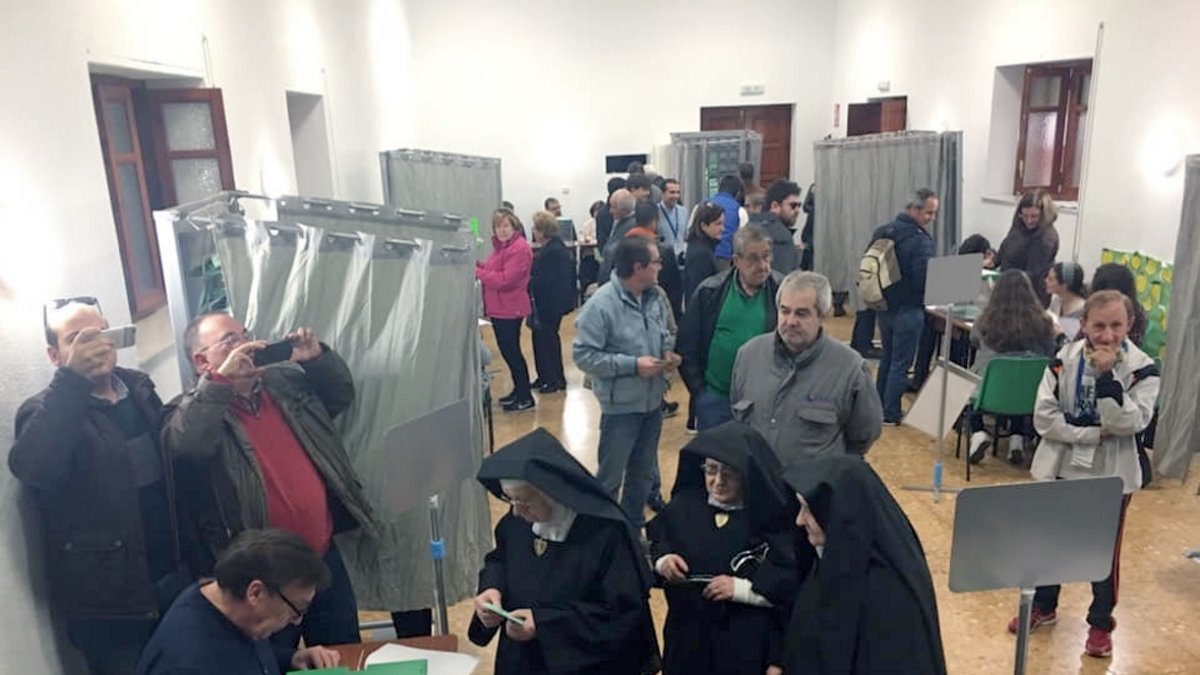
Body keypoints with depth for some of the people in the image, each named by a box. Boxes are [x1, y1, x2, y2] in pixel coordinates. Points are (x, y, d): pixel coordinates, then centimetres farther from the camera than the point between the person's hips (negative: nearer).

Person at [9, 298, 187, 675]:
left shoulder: (140, 389, 6)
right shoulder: (47, 411, -9)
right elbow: (31, 470, -30)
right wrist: (71, 379, -34)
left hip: (177, 579, 5)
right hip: (110, 600, -5)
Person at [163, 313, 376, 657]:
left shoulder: (285, 383, 9)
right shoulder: (190, 410, -7)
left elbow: (341, 394, 18)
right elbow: (184, 446, -28)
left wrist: (318, 358, 1)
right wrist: (221, 380, -26)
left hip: (324, 558, 5)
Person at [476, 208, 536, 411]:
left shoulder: (520, 249, -19)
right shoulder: (501, 246, 13)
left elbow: (504, 279, -25)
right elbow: (494, 270, 18)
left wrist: (477, 272, -19)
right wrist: (477, 265, 1)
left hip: (510, 309, -10)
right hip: (499, 308, 10)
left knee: (511, 351, -3)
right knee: (507, 350, 16)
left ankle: (526, 397, 6)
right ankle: (518, 390, 29)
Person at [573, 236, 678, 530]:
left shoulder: (654, 296, 0)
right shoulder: (601, 304, -21)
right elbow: (583, 354, -21)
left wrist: (668, 351, -6)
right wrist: (632, 365, -24)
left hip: (653, 401, 7)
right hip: (621, 405, -7)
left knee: (643, 471, 21)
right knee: (610, 477, 7)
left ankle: (634, 526, 39)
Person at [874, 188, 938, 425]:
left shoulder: (883, 232, 6)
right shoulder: (920, 240, -18)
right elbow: (924, 279, -22)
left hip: (885, 306, 8)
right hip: (908, 309, -7)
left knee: (887, 358, 19)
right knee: (900, 363, 2)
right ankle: (891, 415, 8)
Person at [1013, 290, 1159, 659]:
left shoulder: (1142, 369, -10)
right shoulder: (1065, 359, -7)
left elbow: (1128, 424, -22)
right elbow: (1044, 418, -11)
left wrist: (1107, 375, -26)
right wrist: (1095, 433, -18)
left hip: (1111, 476, -1)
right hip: (1060, 469, 2)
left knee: (1105, 550, 10)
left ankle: (1101, 622, 30)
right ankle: (1043, 605, 36)